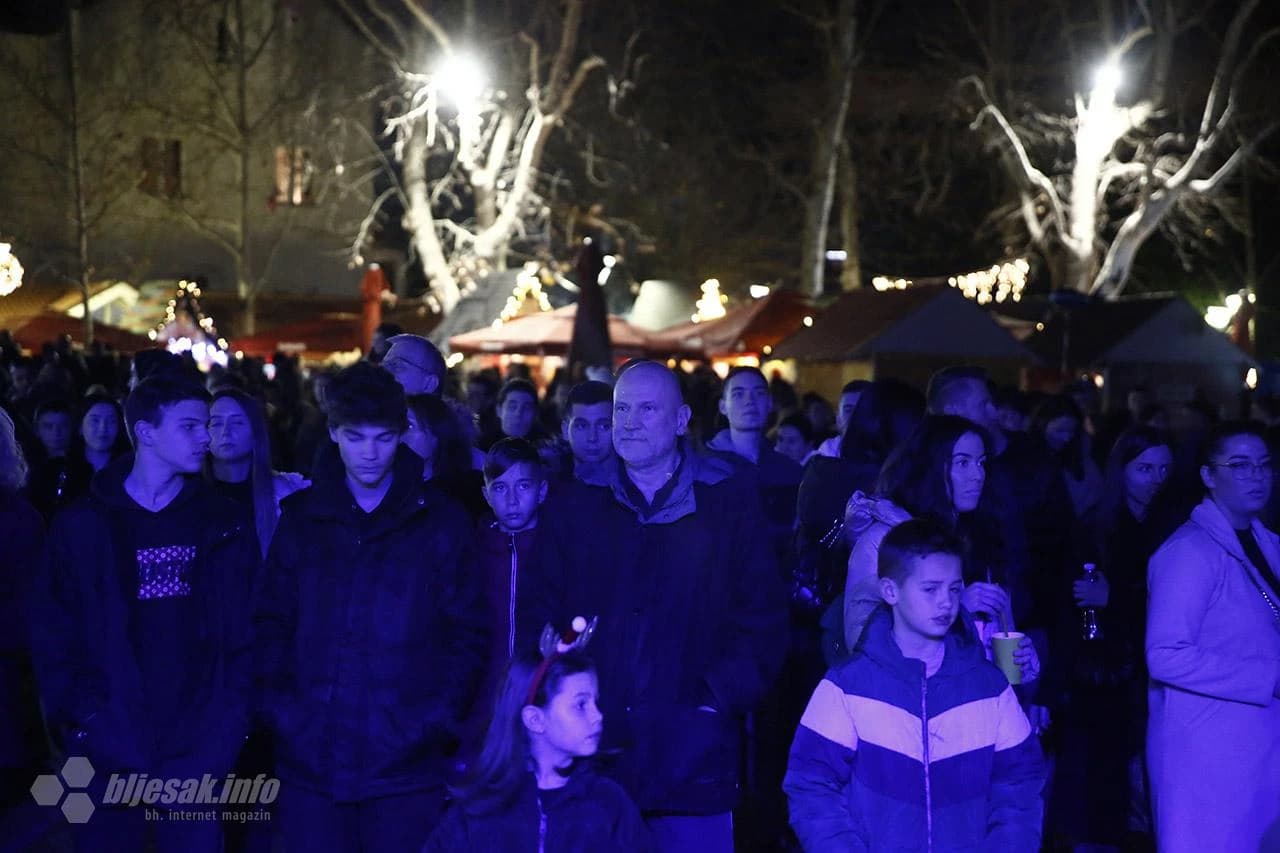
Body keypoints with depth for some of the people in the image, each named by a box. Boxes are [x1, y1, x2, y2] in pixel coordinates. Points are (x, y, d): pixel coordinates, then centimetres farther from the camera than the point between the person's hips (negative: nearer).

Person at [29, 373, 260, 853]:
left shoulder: (225, 525, 6)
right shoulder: (83, 525, 2)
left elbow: (248, 628, 6)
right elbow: (52, 631, 1)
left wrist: (232, 714, -4)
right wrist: (80, 715, -7)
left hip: (198, 750, 1)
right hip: (110, 750, -1)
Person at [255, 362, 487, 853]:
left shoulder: (441, 523, 3)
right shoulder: (300, 520, 8)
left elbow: (467, 635, 4)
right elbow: (272, 625, 9)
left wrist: (439, 717, -6)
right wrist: (279, 706, -3)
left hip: (407, 766, -1)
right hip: (310, 761, 2)